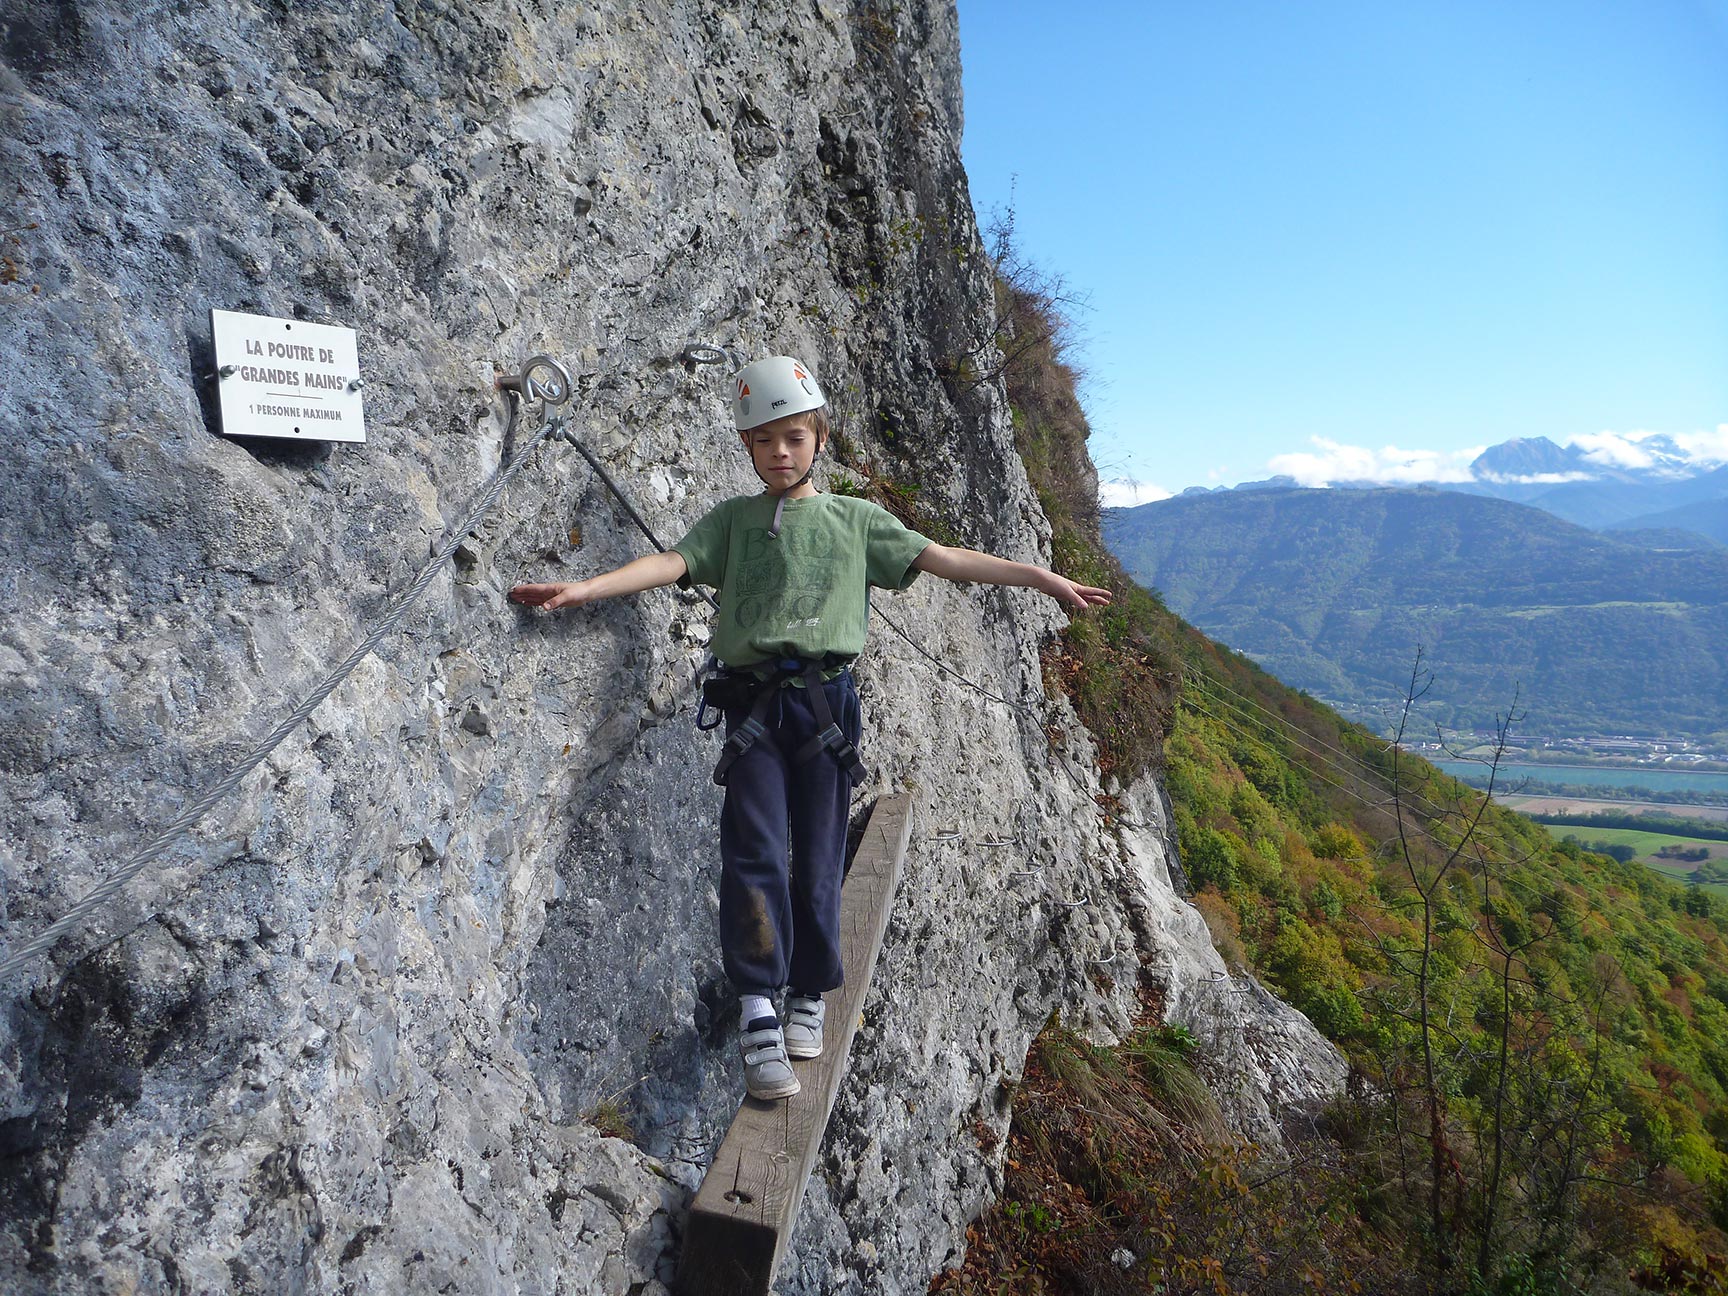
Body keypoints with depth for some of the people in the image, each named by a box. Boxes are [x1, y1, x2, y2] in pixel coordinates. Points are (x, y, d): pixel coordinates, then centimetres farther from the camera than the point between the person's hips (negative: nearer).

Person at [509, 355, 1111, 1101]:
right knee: (755, 853, -12)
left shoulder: (855, 520, 15)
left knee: (817, 863, 4)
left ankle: (809, 998, 21)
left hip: (825, 701, 1)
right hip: (753, 704, 0)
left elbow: (944, 559, 10)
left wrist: (1045, 579, 4)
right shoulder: (732, 519, 14)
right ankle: (758, 1015, -8)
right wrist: (584, 588, -18)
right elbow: (671, 563, -1)